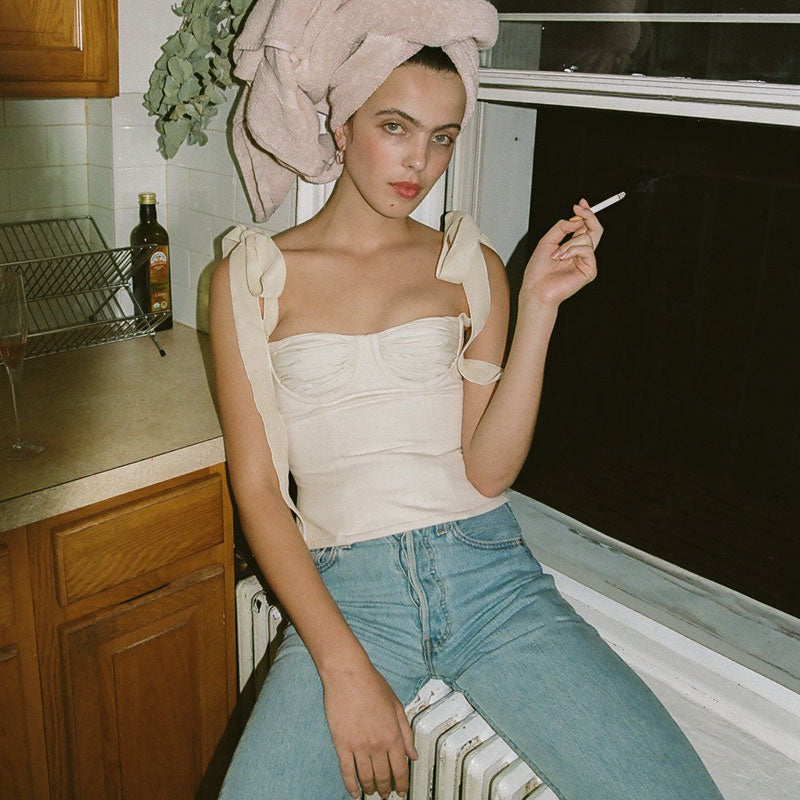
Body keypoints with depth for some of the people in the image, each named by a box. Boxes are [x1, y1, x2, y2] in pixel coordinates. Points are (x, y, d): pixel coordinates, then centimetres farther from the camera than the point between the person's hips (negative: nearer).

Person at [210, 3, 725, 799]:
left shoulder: (472, 266, 10)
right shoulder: (253, 277, 5)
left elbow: (487, 470, 1)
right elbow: (257, 490, -1)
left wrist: (538, 309, -9)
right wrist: (344, 666, -12)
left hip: (486, 569, 2)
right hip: (344, 587, -1)